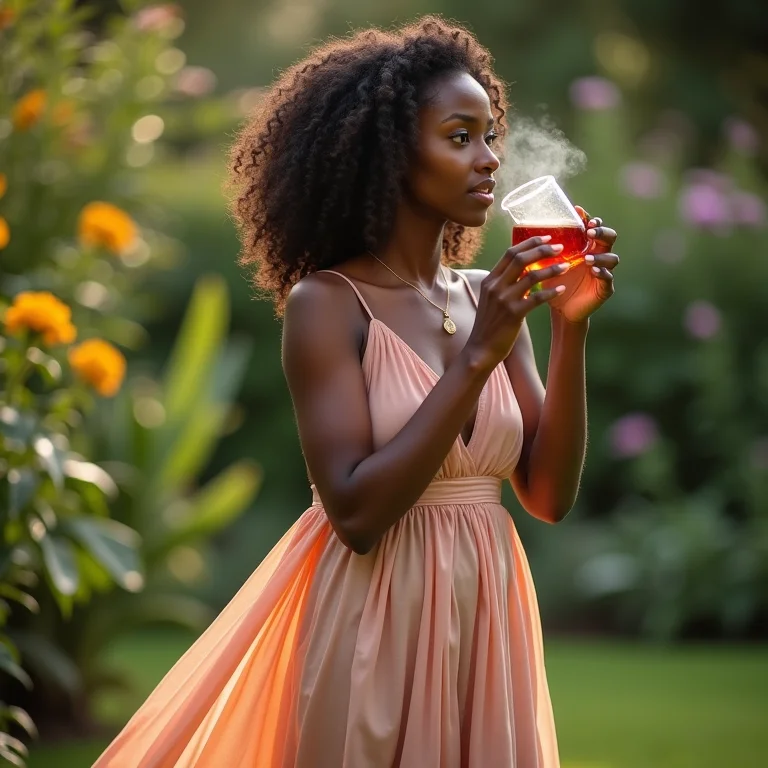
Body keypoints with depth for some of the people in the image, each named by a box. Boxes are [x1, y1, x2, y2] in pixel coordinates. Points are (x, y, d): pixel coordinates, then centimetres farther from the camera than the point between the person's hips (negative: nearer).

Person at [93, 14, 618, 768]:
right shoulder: (327, 304, -10)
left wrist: (571, 331, -8)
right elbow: (356, 513, -19)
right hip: (375, 623, -5)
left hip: (487, 621, 6)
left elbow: (549, 494, 2)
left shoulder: (488, 298, 6)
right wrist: (476, 358, -21)